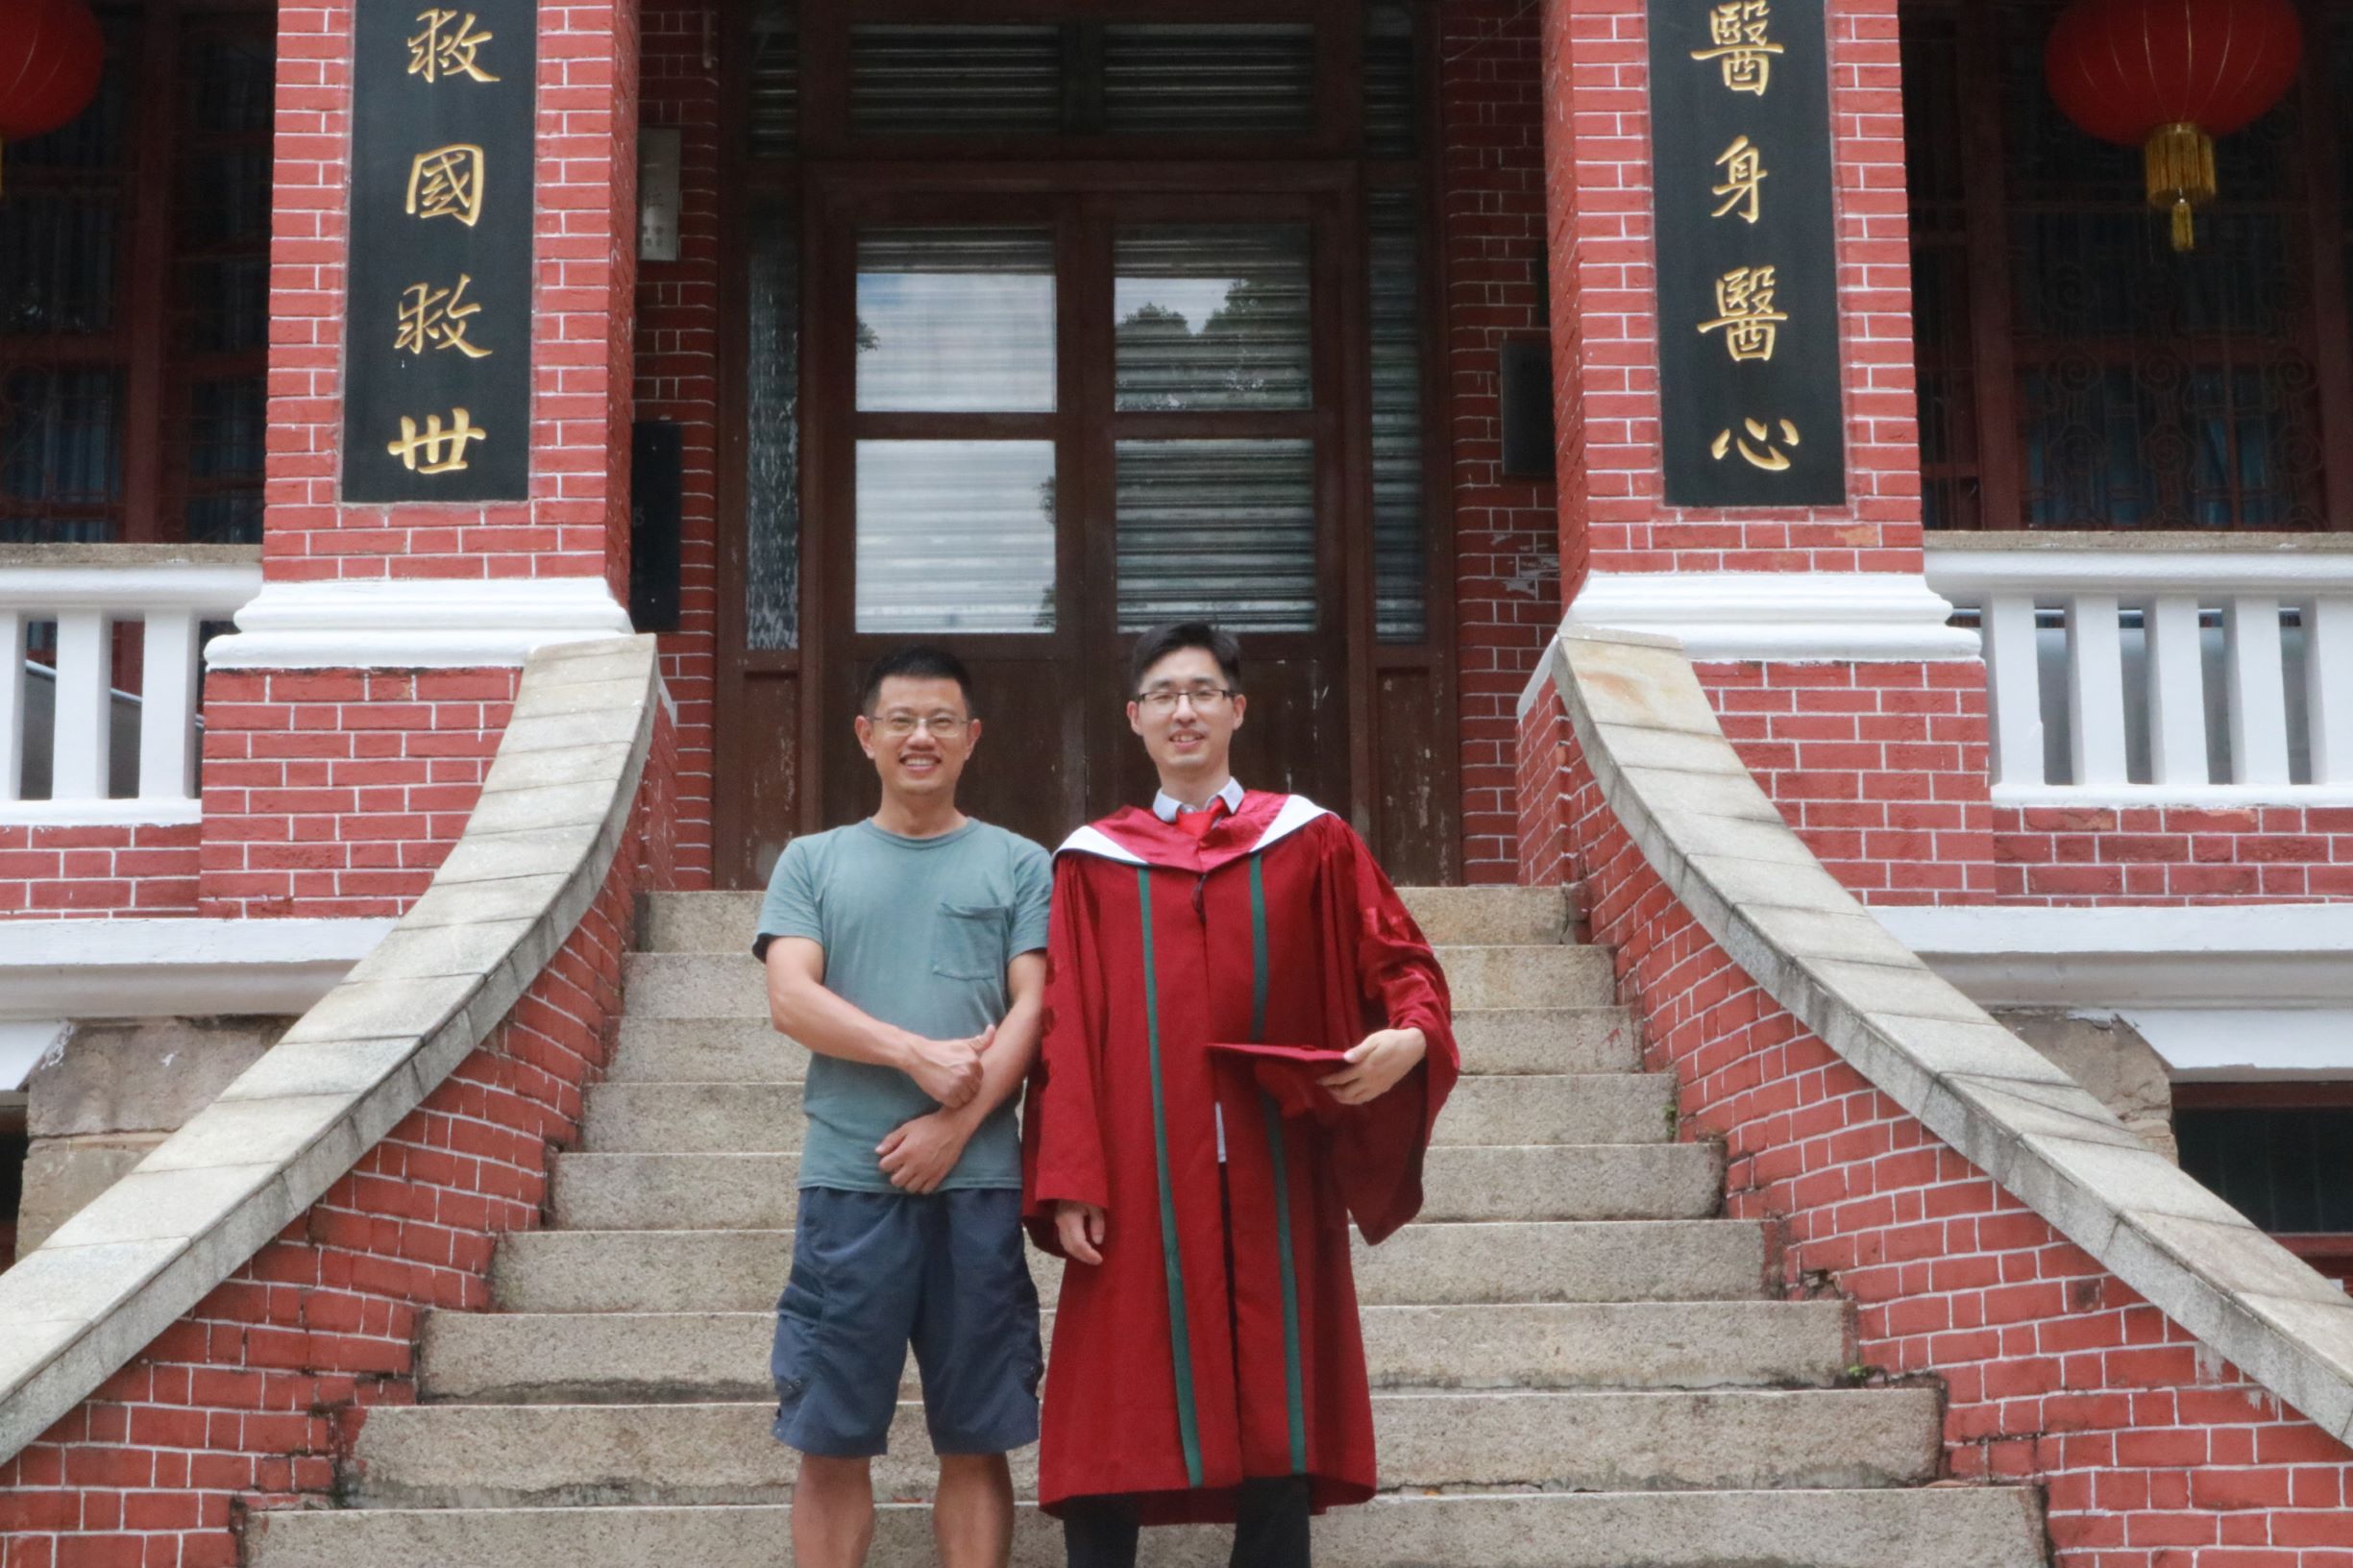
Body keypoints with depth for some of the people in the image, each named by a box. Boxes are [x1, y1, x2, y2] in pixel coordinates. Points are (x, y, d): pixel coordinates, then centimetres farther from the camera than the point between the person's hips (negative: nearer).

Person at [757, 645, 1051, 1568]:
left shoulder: (1018, 865, 10)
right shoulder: (813, 861, 11)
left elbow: (1035, 1008, 1)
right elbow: (790, 999, -1)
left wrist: (955, 1124, -11)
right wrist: (917, 1055, -13)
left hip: (979, 1181, 0)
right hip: (848, 1181, 0)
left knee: (975, 1440, 5)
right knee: (831, 1440, 2)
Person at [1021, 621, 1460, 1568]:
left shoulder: (1311, 843, 10)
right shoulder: (1093, 862, 10)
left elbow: (1399, 965, 8)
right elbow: (1065, 1034, 5)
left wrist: (1412, 1034, -16)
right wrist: (1068, 1184, -5)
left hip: (1273, 1188, 0)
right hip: (1137, 1193, 0)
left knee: (1276, 1421, 1)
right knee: (1108, 1451, -2)